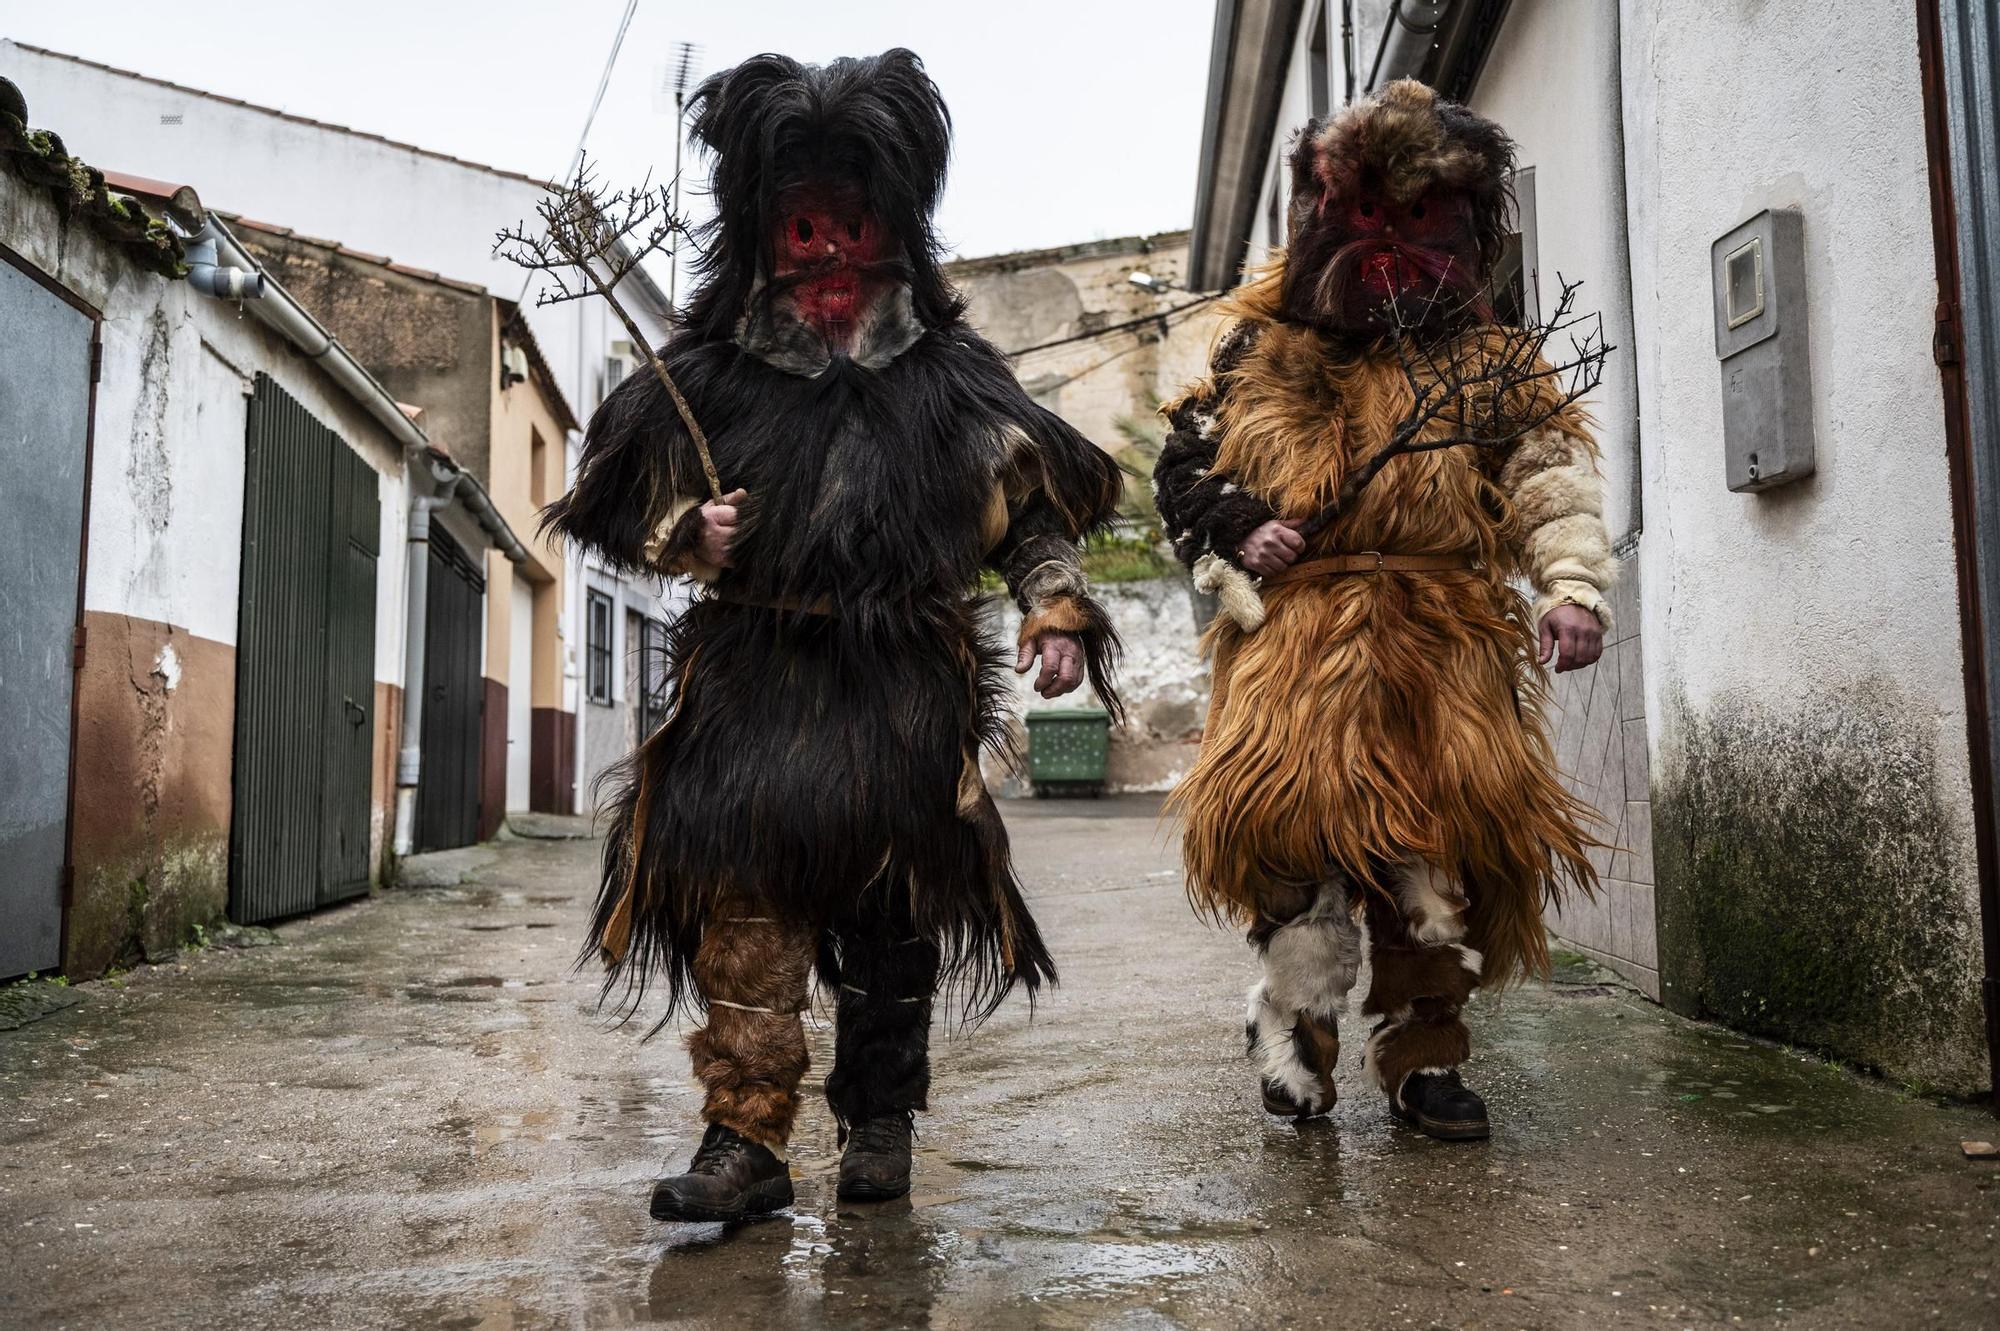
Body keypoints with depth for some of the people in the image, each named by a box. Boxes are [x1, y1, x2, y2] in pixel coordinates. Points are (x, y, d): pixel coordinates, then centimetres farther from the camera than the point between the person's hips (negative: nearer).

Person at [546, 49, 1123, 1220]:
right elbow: (632, 506, 12)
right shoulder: (712, 375, 5)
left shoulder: (951, 377, 6)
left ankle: (882, 1125, 27)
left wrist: (1057, 611, -2)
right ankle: (747, 1139, 3)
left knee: (894, 919, 9)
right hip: (754, 688, 0)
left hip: (904, 692, 1)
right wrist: (690, 535, -9)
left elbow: (1034, 506, 11)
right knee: (743, 911, -8)